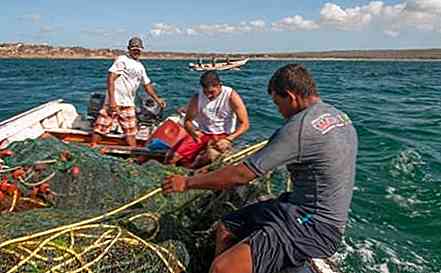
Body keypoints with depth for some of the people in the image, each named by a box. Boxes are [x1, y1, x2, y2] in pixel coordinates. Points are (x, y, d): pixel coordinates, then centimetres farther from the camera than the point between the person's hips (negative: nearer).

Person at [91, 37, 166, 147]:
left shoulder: (140, 66, 18)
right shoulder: (122, 60, -5)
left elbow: (147, 85, 27)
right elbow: (110, 78, -12)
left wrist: (157, 99, 20)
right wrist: (112, 100, -19)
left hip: (129, 105, 7)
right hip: (114, 102, -7)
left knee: (131, 132, 9)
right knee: (101, 127, -5)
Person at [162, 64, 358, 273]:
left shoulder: (300, 128, -23)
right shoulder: (339, 115, 6)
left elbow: (241, 175, -20)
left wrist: (187, 183, -8)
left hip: (314, 227, -10)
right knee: (225, 229, 12)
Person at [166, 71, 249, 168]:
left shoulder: (231, 96, -15)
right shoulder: (197, 98, -7)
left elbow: (245, 124, -16)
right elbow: (187, 121, 0)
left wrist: (228, 140, -29)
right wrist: (192, 131, -24)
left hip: (223, 135, -2)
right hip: (201, 133, 2)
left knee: (210, 157, -35)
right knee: (171, 159, -14)